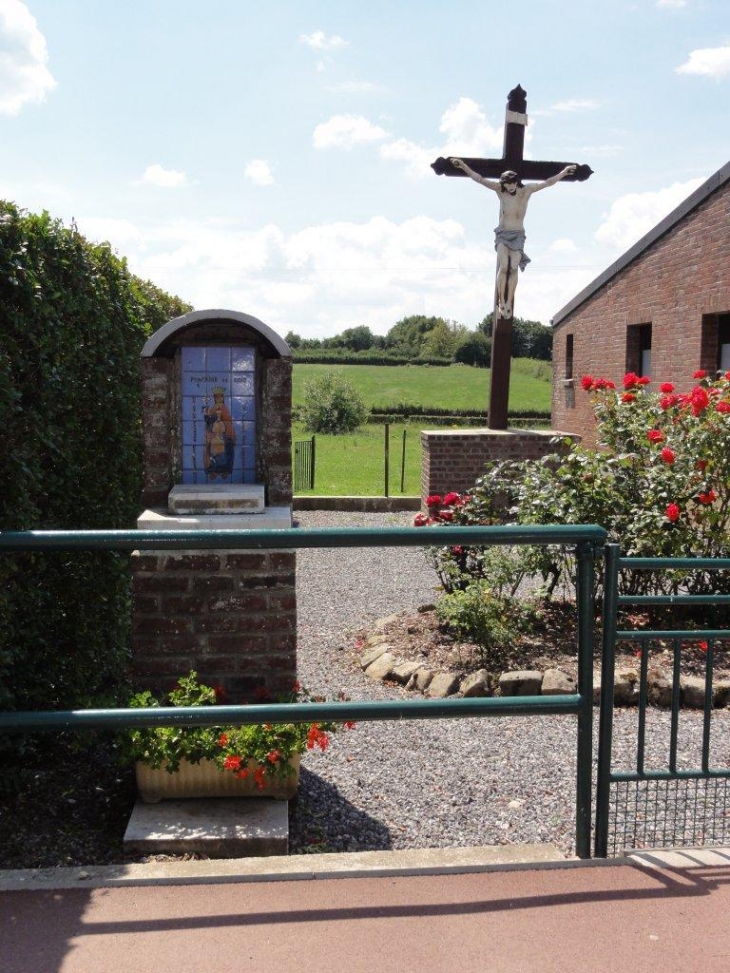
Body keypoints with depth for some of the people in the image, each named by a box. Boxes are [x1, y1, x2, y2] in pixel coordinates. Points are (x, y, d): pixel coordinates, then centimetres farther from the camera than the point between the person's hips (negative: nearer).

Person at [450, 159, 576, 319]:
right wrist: (463, 166, -10)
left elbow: (548, 182, -1)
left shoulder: (526, 191, -1)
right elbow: (479, 178, -3)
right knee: (503, 266, -22)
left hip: (518, 235, 0)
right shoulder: (500, 190, -1)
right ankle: (501, 302, -15)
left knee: (513, 268, -19)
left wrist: (564, 172, -9)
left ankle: (509, 303, -16)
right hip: (502, 234, 0)